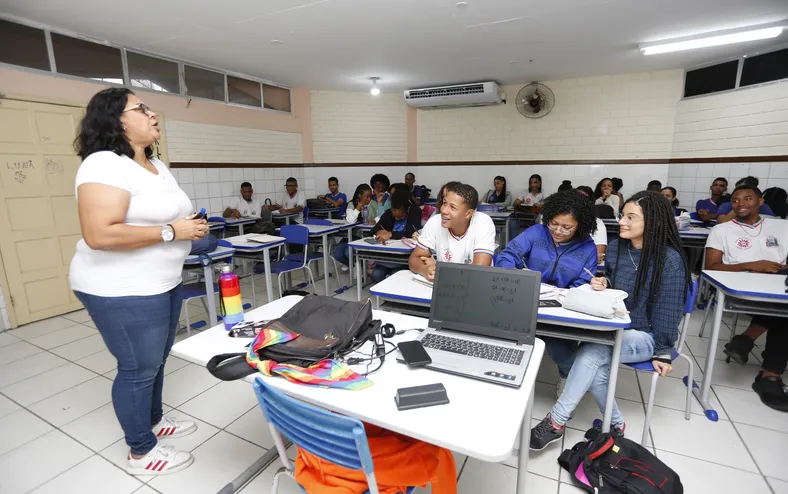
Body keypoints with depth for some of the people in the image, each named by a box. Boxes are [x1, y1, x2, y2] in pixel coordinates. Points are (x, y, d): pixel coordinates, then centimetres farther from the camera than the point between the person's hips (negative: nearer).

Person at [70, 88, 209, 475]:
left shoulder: (156, 165, 11)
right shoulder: (104, 165, -19)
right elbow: (99, 234, -28)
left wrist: (191, 226, 3)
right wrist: (171, 232, -23)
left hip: (163, 282, 9)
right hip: (122, 291, -9)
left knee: (156, 359, 21)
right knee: (139, 367, 5)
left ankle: (153, 421, 43)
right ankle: (140, 452, 26)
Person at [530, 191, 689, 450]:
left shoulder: (670, 260, -13)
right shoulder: (615, 248, 3)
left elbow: (667, 310, -10)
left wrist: (662, 351, -8)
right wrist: (602, 286, -8)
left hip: (644, 336, -5)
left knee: (591, 353, -30)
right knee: (595, 369, -25)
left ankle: (556, 422, -19)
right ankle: (615, 424, 1)